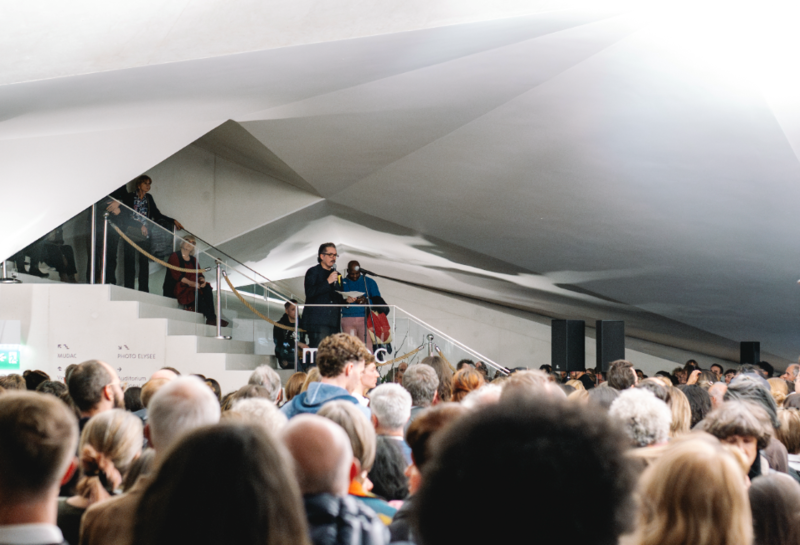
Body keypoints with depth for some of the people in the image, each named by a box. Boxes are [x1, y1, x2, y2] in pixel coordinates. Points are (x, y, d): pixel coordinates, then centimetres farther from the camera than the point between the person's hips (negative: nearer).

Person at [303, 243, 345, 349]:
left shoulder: (337, 275, 23)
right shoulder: (313, 272, 3)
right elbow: (310, 293, -12)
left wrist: (346, 300, 7)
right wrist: (328, 282, -15)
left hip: (333, 321, 6)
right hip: (317, 321, -6)